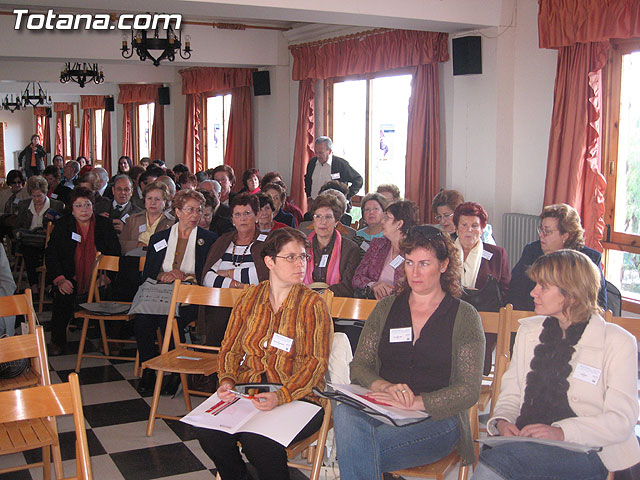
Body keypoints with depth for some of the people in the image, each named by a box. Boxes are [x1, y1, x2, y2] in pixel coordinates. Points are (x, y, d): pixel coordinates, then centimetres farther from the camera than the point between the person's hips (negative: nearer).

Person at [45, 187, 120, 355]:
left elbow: (115, 253, 4)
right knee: (63, 297, -28)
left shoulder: (104, 224, 5)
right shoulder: (62, 225, 5)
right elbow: (51, 254, 0)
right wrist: (59, 279, -16)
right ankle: (57, 341, -6)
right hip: (71, 277, 0)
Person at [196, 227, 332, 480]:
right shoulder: (249, 298, 11)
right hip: (246, 392, 4)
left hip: (297, 398, -4)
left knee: (259, 444, -30)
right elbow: (230, 348, 14)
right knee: (210, 435, -21)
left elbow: (316, 362, -8)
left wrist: (281, 397, -21)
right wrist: (227, 381, -6)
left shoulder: (313, 304, -2)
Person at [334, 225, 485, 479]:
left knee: (361, 450, -34)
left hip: (436, 420, -3)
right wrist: (385, 387, -14)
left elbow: (470, 389, -3)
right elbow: (358, 367, 9)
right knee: (344, 412, -34)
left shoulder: (464, 316, 5)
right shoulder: (386, 308, 16)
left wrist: (416, 402, -17)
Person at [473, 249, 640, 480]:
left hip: (585, 452, -4)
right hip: (527, 442, 4)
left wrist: (561, 432, -20)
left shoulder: (618, 342, 2)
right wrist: (501, 421, -6)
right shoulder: (528, 330, 18)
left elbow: (621, 420, -5)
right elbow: (510, 394, 17)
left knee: (500, 457, -34)